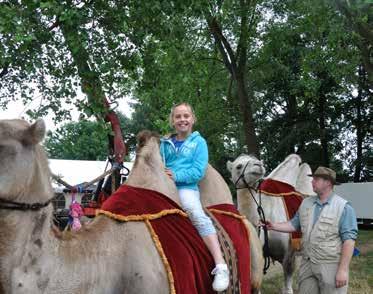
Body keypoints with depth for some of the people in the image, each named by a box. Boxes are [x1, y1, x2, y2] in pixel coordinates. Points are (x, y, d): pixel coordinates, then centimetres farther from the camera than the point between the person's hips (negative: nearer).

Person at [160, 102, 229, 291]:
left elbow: (198, 171, -2)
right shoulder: (165, 143, 19)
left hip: (186, 187, -4)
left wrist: (176, 176, -13)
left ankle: (221, 266, -38)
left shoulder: (198, 142, 9)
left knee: (197, 215, -31)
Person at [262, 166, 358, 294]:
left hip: (330, 265, -6)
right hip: (307, 263, 6)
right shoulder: (306, 203, 7)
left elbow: (349, 239, -15)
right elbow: (294, 224, 16)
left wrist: (343, 269, -18)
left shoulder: (343, 207, -12)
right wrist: (274, 226, 0)